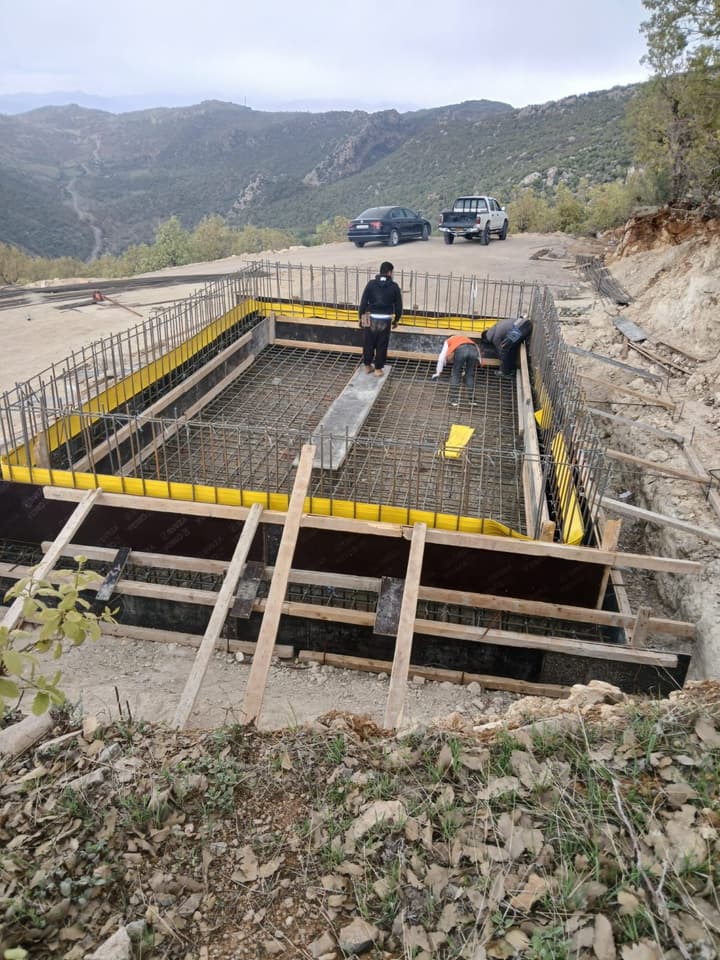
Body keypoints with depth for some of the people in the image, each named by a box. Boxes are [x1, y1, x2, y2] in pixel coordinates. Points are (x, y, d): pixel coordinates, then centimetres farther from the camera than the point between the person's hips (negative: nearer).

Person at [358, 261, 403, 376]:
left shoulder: (371, 284, -2)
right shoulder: (394, 286, -2)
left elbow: (363, 302, -2)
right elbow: (398, 305, 3)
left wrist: (361, 317, 8)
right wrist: (396, 319, 17)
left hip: (371, 318, 1)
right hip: (385, 320, -1)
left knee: (368, 343, 15)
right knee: (382, 345, 9)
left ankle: (367, 366, 26)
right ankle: (378, 369, 15)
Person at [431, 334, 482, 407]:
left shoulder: (448, 340, 38)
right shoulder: (466, 338, 47)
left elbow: (442, 358, 33)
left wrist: (437, 373, 38)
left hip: (460, 350, -3)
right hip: (473, 350, 3)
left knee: (455, 375, 7)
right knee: (470, 375, 13)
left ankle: (454, 400, 1)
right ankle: (472, 400, 9)